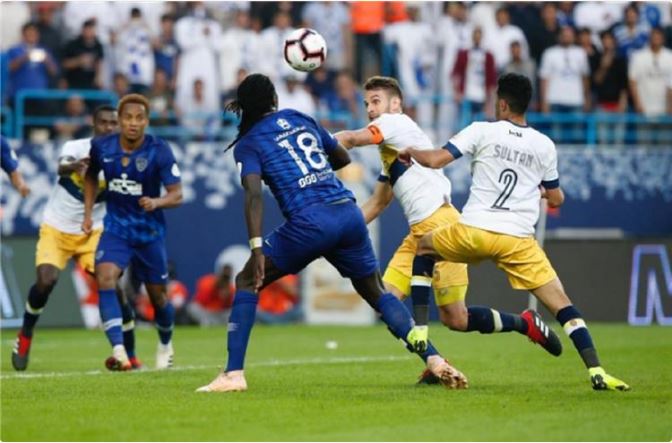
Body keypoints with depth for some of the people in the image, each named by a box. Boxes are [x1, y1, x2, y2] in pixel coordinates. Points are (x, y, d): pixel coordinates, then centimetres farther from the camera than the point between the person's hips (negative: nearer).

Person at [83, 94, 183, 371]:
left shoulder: (159, 151, -17)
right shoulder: (101, 147, -8)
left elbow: (177, 195, -17)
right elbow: (91, 176, 14)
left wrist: (157, 202, -38)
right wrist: (88, 213, 8)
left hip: (149, 231, -1)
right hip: (116, 227, 1)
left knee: (157, 294, 10)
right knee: (104, 278, -25)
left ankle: (165, 345, 41)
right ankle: (119, 351, -32)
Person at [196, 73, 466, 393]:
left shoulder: (248, 144, 7)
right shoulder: (299, 118, 21)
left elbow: (253, 193, -9)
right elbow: (343, 157, 32)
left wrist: (256, 248, -16)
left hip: (309, 222, -5)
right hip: (349, 212, 5)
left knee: (247, 281, 11)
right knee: (377, 293, 20)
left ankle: (233, 374, -1)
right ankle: (434, 359, 7)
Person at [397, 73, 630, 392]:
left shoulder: (482, 131, 2)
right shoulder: (545, 146, 9)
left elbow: (435, 160, -3)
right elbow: (556, 199, 17)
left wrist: (410, 152, 18)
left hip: (473, 232, -1)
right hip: (518, 240, 1)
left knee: (425, 246, 30)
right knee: (561, 303, 1)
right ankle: (596, 371, -16)